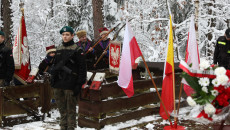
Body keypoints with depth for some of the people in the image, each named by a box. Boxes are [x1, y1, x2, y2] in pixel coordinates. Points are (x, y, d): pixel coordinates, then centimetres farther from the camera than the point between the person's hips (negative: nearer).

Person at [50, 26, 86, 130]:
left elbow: (82, 68, -8)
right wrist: (53, 80, 16)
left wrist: (79, 85, -13)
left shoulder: (77, 50, -4)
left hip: (70, 85, -6)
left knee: (70, 109, -1)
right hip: (58, 85, 6)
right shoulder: (59, 49, 15)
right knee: (62, 109, 13)